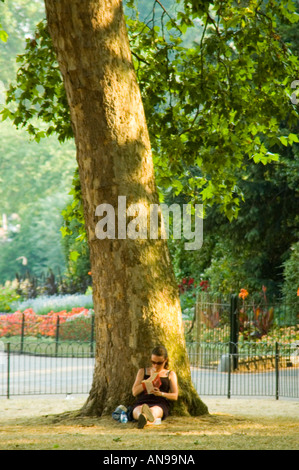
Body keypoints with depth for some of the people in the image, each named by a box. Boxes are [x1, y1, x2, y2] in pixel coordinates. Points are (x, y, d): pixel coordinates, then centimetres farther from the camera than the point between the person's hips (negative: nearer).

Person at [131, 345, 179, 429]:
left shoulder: (170, 374, 22)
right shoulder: (142, 372, 24)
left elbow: (175, 396, 11)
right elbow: (134, 392, 13)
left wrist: (161, 394, -11)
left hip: (160, 404, -2)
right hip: (141, 403, 2)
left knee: (153, 411, -42)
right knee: (138, 411, -40)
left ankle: (144, 419, -80)